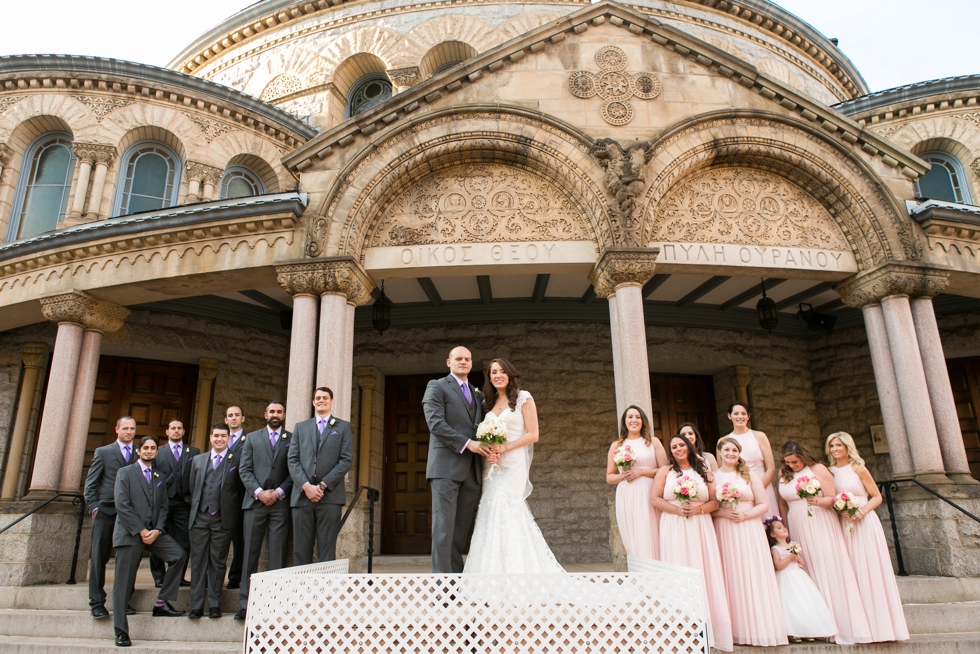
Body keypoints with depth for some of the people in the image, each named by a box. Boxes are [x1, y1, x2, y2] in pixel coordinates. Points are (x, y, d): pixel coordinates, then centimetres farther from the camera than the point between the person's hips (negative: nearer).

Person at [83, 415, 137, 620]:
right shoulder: (103, 452, 7)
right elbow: (90, 483, 5)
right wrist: (94, 507, -4)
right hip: (106, 511, -1)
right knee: (99, 557, 1)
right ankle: (96, 603, 9)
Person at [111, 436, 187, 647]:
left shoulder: (160, 478, 18)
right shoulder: (125, 473, 4)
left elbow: (164, 507, 11)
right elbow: (122, 505, -7)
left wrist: (157, 530, -8)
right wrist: (141, 530, -13)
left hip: (154, 532, 4)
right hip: (130, 533, -4)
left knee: (180, 555, -14)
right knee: (124, 583, -3)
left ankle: (162, 603, -2)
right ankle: (121, 632, 4)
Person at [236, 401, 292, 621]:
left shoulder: (292, 439, 8)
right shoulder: (252, 438, 13)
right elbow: (244, 470, 6)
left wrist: (279, 492, -9)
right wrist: (259, 492, -7)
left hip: (280, 503, -1)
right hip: (255, 502, 1)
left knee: (278, 553, -1)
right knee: (250, 553, 2)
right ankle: (246, 603, 8)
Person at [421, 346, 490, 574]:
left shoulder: (477, 394, 23)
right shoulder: (437, 386, 4)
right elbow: (435, 423, -9)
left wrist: (489, 448, -2)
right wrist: (467, 443, -14)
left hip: (472, 470, 6)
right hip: (446, 466, -6)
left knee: (462, 528, 6)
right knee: (444, 526, -7)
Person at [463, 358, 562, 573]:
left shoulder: (523, 398, 1)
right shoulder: (488, 403, 17)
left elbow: (532, 435, -6)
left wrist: (505, 447, -16)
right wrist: (488, 449, -5)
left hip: (513, 464, -5)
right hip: (492, 465, 5)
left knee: (503, 510, -15)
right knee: (492, 512, -1)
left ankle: (511, 569, -7)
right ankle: (494, 569, 7)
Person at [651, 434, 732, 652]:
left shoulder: (704, 472, 12)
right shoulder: (665, 471, 8)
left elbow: (715, 501, 7)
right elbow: (654, 498, 0)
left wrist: (699, 508, -11)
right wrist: (677, 509, -12)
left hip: (700, 528, 2)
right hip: (674, 529, -1)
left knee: (704, 572, -2)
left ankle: (707, 627, 7)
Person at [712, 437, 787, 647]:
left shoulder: (749, 476, 8)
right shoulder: (713, 477, 4)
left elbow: (763, 505, 4)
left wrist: (745, 515, -11)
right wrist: (724, 513, -16)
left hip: (750, 530, 1)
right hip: (725, 532, -1)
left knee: (754, 577, -1)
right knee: (732, 579, 1)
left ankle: (761, 629, 8)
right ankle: (737, 630, 9)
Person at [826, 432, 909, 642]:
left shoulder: (858, 469, -2)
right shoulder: (831, 472, 8)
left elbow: (877, 497, -2)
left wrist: (863, 510, -17)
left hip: (865, 524, -4)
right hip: (844, 526, 4)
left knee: (871, 571, -3)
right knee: (853, 573, 5)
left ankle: (882, 625, 6)